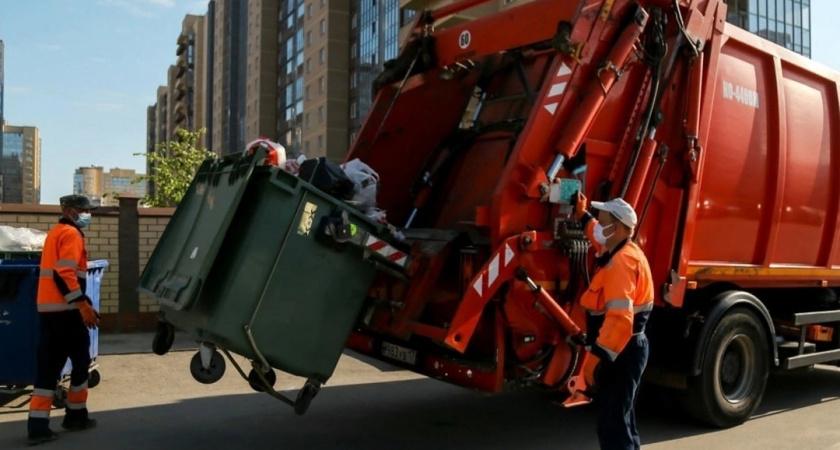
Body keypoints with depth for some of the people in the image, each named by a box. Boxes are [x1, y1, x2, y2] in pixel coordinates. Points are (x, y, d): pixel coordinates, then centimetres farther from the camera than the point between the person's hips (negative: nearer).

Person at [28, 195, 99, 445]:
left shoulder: (55, 233, 22)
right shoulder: (71, 234, -9)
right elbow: (65, 273, -20)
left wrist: (82, 304, 25)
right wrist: (84, 305, -20)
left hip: (48, 307, 9)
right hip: (64, 309, -9)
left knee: (49, 365, 6)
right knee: (81, 359, 5)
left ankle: (38, 425, 2)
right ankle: (76, 415, 15)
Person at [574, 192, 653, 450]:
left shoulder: (622, 261, -22)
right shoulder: (623, 252, 10)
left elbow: (619, 317, -32)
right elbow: (601, 239, 38)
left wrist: (596, 355, -33)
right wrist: (583, 215, 37)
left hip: (621, 352, -11)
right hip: (625, 349, 11)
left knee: (611, 425, -9)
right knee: (620, 418, 22)